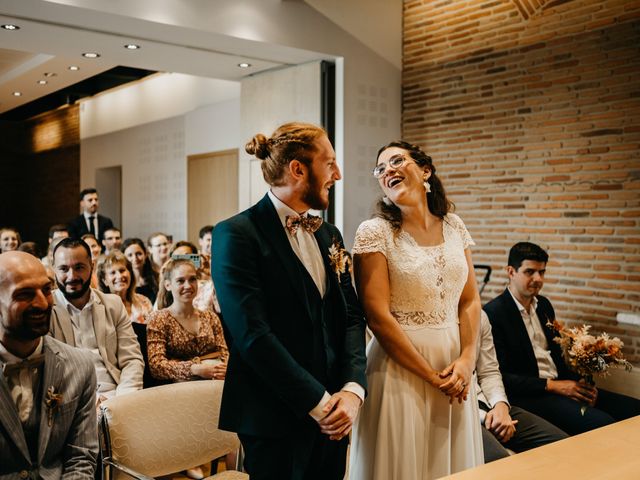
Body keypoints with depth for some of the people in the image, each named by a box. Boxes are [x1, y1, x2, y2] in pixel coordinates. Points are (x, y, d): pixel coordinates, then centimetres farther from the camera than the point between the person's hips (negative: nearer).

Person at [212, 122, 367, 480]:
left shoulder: (329, 235, 11)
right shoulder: (237, 234, -11)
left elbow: (351, 318, 7)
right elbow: (252, 334, -18)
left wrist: (352, 389, -8)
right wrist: (318, 402, -15)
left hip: (332, 415, 6)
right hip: (275, 420, -6)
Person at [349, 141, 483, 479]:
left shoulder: (453, 226, 6)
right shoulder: (374, 232, -9)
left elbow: (470, 300, 7)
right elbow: (378, 317, -14)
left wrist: (466, 361, -8)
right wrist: (432, 377, -12)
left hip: (454, 368, 5)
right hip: (400, 366, -4)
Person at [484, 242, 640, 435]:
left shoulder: (543, 304, 14)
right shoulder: (493, 313, -12)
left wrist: (579, 383, 2)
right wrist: (551, 386, -16)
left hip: (559, 385, 8)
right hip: (529, 395, -8)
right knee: (602, 424, -28)